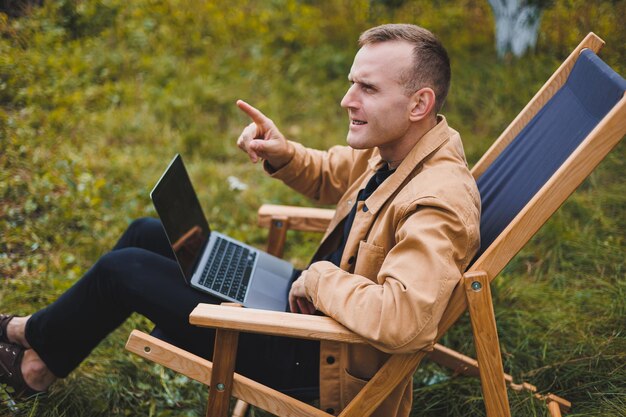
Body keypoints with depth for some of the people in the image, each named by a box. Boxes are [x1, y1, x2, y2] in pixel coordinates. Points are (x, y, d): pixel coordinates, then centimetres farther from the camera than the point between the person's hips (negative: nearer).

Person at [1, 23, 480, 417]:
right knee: (148, 234, 13)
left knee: (121, 268, -2)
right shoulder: (389, 150, -2)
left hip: (313, 356, -9)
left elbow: (402, 319, -44)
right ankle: (44, 356, 30)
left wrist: (319, 277, -27)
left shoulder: (439, 204, -31)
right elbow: (327, 175, 17)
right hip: (308, 303, 9)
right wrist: (281, 154, -5)